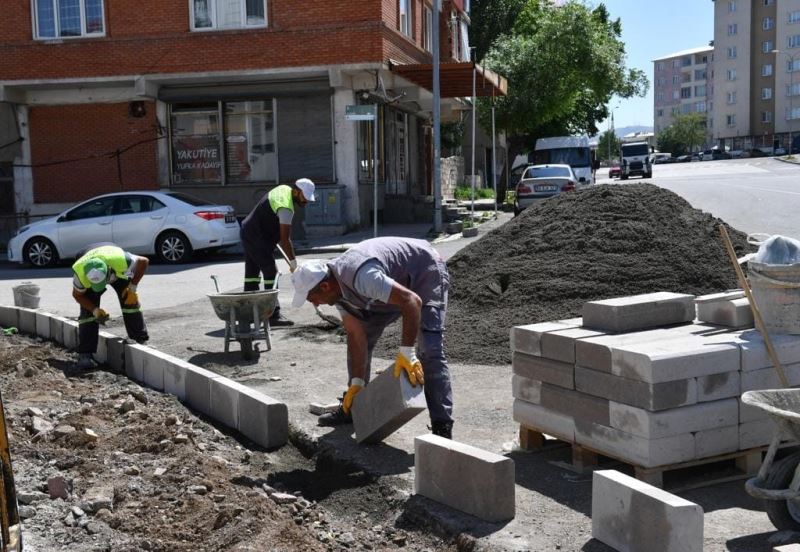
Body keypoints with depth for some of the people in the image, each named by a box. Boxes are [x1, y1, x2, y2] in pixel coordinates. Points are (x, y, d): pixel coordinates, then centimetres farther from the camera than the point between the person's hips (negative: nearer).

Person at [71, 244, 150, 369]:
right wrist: (95, 310, -30)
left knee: (131, 302, -13)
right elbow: (77, 295, -18)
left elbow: (143, 261, -27)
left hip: (119, 273, 0)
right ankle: (84, 355, -10)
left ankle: (141, 341, 0)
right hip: (90, 280, 0)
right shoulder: (80, 272, -40)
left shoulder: (120, 260, -47)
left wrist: (132, 288, -28)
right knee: (87, 312, -14)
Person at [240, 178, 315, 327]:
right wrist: (293, 262, -18)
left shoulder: (284, 189, 7)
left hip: (248, 233, 11)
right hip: (257, 238, -11)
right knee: (270, 273, -10)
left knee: (252, 273, 13)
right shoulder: (286, 206, -23)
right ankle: (273, 315, -11)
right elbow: (285, 238, -23)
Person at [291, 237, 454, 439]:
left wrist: (406, 352, -41)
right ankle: (353, 409, 18)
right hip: (397, 279, 9)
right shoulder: (337, 287, -11)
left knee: (430, 350, -21)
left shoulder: (361, 277, -39)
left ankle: (442, 426, -18)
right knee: (361, 336, 6)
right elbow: (356, 335, -6)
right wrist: (357, 383, -8)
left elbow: (412, 301, -42)